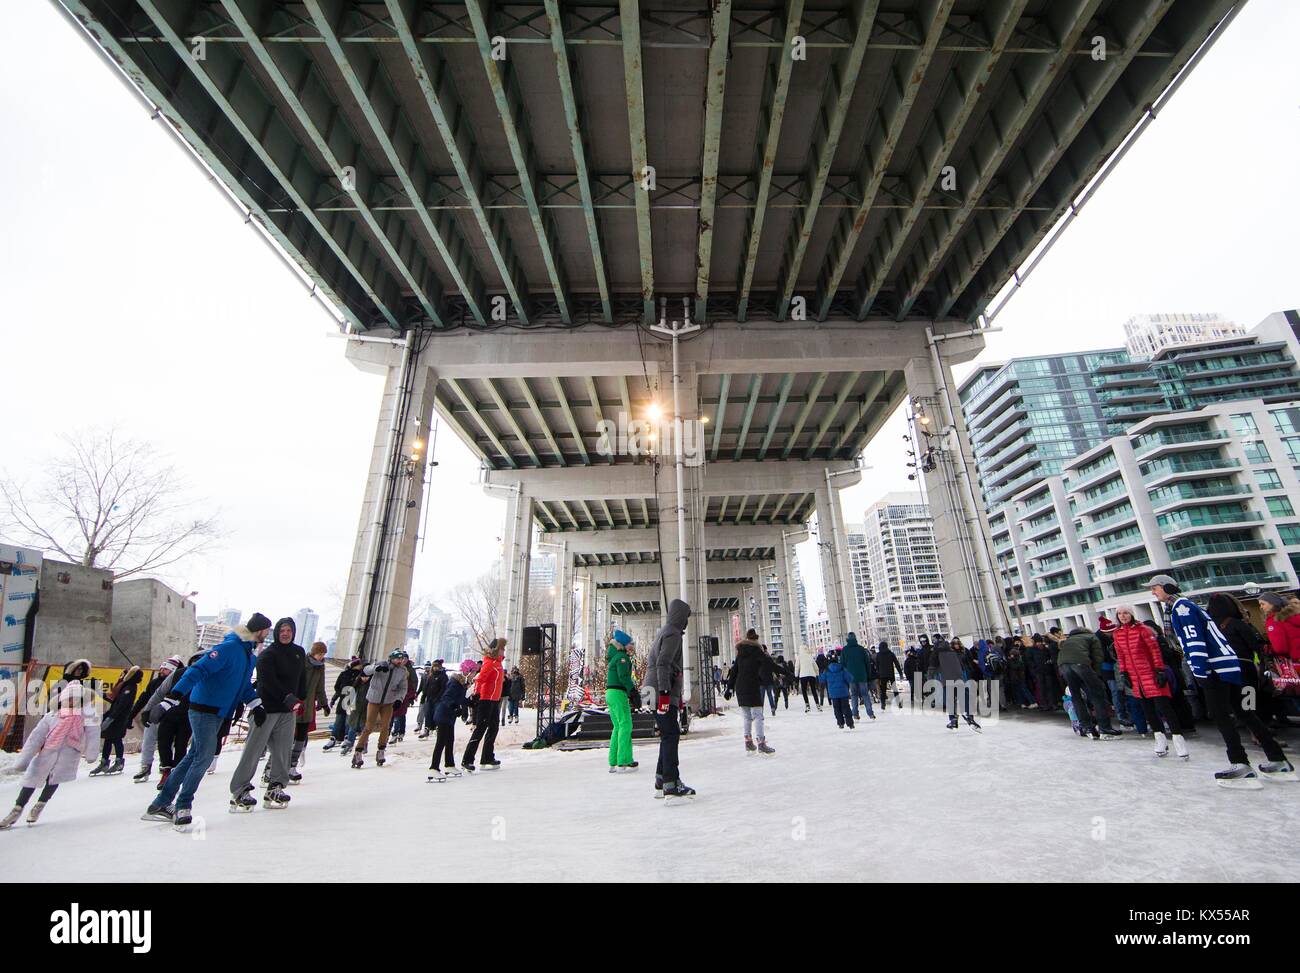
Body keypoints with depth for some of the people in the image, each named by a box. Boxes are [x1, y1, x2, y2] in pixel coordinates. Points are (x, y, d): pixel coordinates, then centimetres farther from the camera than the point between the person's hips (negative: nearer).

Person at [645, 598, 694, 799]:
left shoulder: (663, 632, 21)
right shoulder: (673, 633, -10)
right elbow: (663, 664, -21)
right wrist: (664, 692, -25)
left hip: (663, 692, 10)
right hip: (664, 693, -10)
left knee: (668, 735, 14)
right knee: (670, 735, -8)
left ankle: (661, 782, 19)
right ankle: (671, 784, -8)